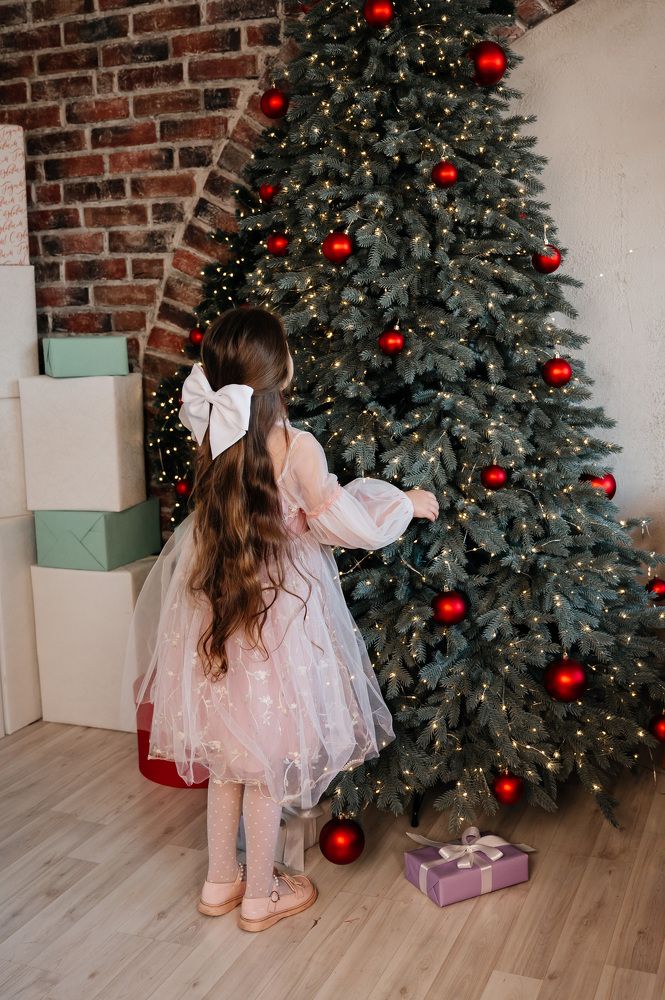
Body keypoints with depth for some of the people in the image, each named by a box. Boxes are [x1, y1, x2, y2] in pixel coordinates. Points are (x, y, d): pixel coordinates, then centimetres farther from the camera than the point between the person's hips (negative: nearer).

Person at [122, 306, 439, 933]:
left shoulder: (213, 436, -6)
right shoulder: (297, 447, -20)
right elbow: (354, 528, -14)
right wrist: (409, 503, 2)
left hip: (216, 612, 6)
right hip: (279, 610, -6)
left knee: (229, 752, 20)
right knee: (269, 760, 11)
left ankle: (220, 881, 36)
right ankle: (261, 895, 28)